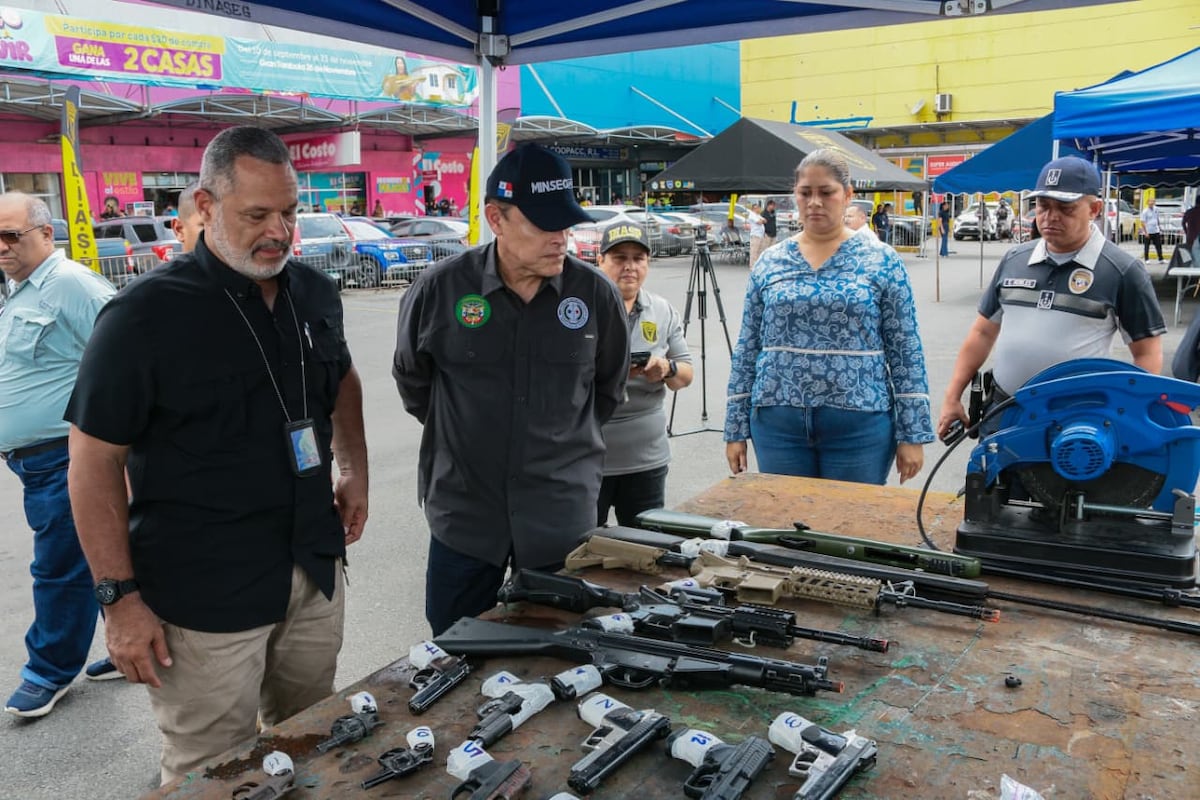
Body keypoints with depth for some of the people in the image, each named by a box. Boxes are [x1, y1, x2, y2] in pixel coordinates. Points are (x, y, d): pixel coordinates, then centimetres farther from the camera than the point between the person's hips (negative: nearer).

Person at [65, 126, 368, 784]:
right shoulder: (144, 315, -14)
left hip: (316, 574, 6)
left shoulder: (315, 293, 4)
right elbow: (94, 461, -10)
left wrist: (355, 471, 12)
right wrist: (119, 597, -12)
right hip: (206, 600, -5)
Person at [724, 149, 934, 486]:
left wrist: (912, 434, -4)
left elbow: (906, 351, -1)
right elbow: (746, 349, 7)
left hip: (859, 424, -2)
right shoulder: (769, 263, 5)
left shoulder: (882, 261, 0)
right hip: (778, 424, 2)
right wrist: (736, 429, 4)